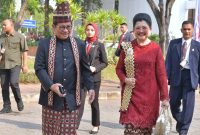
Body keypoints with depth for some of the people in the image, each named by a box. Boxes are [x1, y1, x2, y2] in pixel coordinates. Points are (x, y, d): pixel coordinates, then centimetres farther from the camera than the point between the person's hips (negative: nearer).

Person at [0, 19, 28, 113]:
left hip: (15, 64, -5)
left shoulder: (20, 37, 0)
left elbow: (24, 51, -1)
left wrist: (25, 65, -7)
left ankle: (19, 101, 6)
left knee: (13, 83, -19)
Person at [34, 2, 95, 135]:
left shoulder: (80, 44, 6)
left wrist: (90, 87, -2)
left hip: (71, 98, 1)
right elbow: (39, 68, -5)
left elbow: (85, 69, 9)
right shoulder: (44, 44, -1)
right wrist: (51, 85, -19)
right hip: (51, 97, -1)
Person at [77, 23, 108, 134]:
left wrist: (95, 68, -15)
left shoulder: (100, 45, -1)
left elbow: (104, 62, 0)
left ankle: (95, 125, 24)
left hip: (94, 77, -1)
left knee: (94, 102, 10)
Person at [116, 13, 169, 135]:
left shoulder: (156, 49, -2)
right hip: (131, 94, 0)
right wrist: (125, 79, -9)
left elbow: (161, 74, -2)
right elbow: (119, 69, 11)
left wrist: (165, 97, -5)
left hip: (149, 95, 0)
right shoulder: (127, 47, 3)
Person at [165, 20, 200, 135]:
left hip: (190, 76, -2)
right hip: (176, 76, 2)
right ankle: (180, 121, 36)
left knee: (188, 104, -4)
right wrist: (166, 77, -3)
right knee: (174, 103, 10)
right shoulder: (174, 43, 8)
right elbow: (168, 61, 5)